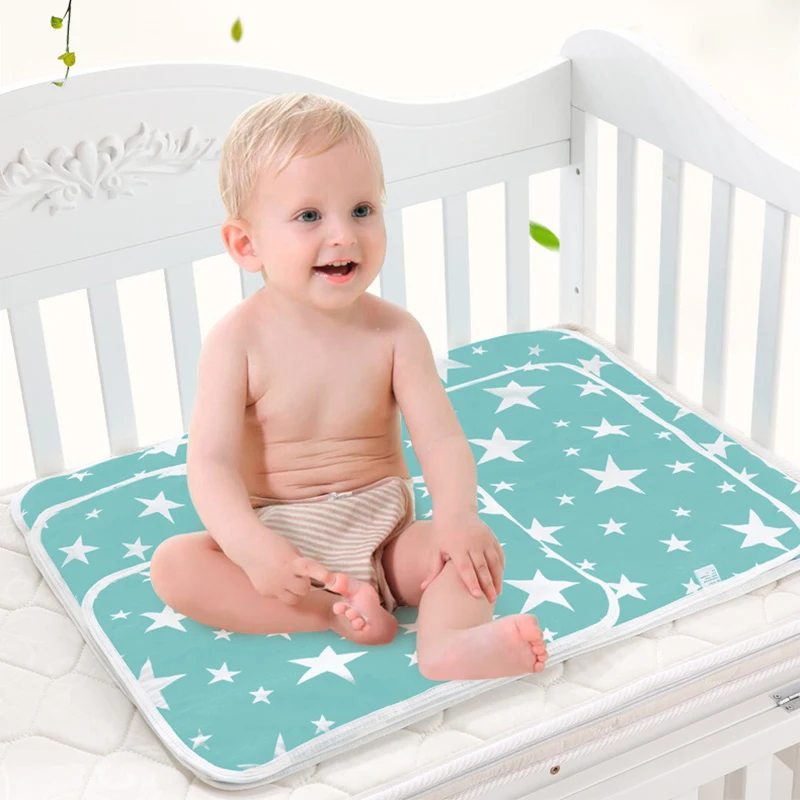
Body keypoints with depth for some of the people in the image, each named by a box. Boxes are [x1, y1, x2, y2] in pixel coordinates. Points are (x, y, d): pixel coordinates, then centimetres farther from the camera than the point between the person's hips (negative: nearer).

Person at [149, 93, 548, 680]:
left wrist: (457, 516, -34)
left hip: (380, 533, 1)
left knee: (478, 550, -21)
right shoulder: (240, 341, -13)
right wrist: (253, 548, -37)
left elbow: (440, 436, -14)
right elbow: (211, 461, -19)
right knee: (174, 566, -24)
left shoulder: (394, 333, -7)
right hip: (277, 536, -1)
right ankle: (334, 613, -29)